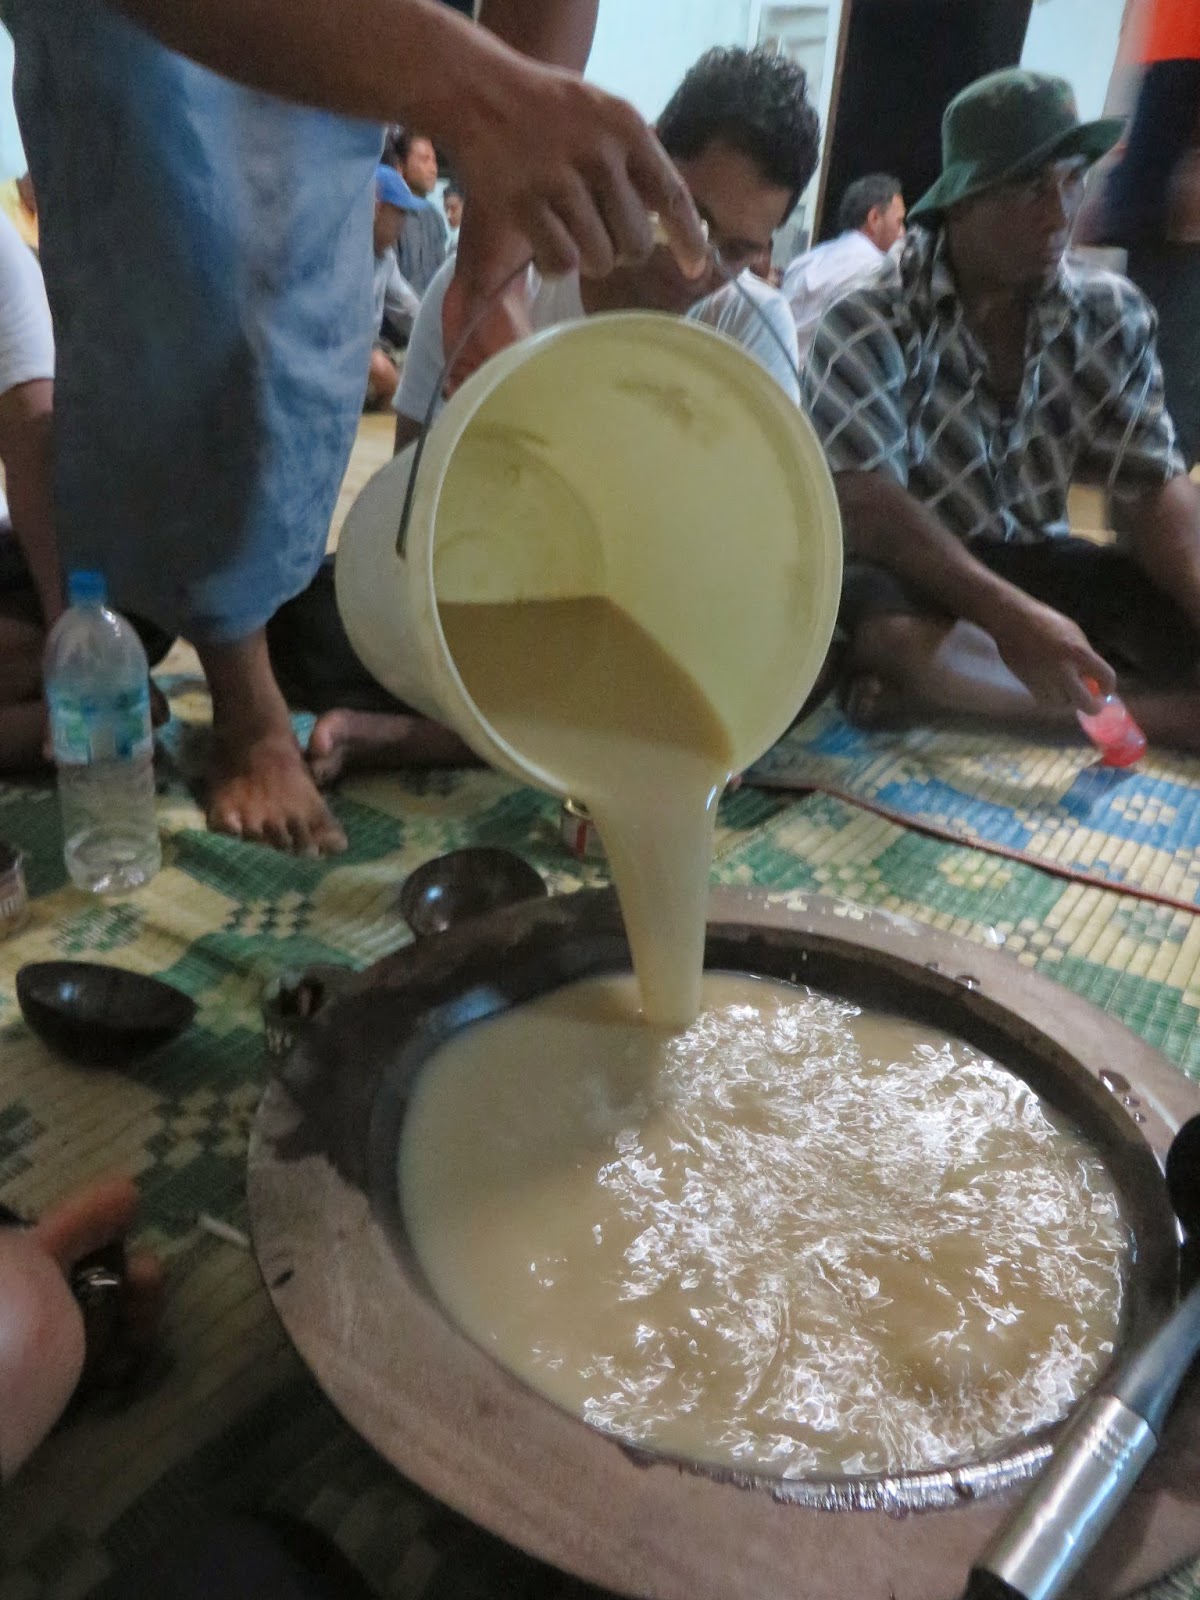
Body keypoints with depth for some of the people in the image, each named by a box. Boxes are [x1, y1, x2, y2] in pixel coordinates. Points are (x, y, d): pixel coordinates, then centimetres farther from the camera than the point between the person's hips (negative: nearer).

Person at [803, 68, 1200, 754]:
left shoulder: (1111, 313, 0)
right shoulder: (870, 322, -13)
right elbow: (867, 503, -25)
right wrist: (1010, 617, -38)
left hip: (1041, 561, 4)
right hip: (913, 567, -3)